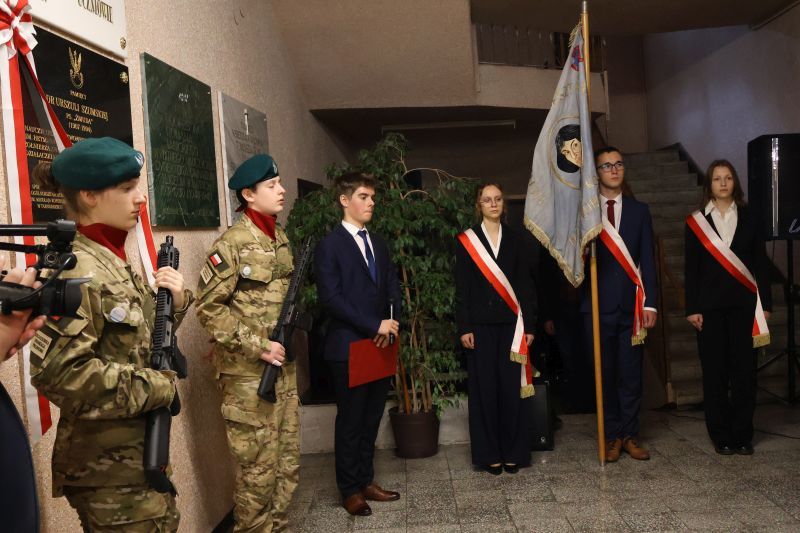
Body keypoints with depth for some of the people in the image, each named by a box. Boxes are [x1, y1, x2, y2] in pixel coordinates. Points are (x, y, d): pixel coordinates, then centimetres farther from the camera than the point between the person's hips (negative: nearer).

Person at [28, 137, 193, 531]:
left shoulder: (115, 263, 8)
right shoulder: (79, 270, -19)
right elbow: (57, 371, -29)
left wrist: (173, 303, -4)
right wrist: (158, 387, -21)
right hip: (108, 468, -9)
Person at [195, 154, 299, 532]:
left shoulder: (281, 239, 11)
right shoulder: (232, 244, -13)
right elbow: (209, 307, -16)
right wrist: (256, 346, -18)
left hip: (283, 369, 7)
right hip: (248, 375, -7)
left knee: (287, 463, 15)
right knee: (257, 467, 3)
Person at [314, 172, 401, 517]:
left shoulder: (378, 244, 14)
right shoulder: (329, 245, -7)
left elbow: (392, 288, 13)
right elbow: (331, 298, -16)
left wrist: (390, 325, -5)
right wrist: (375, 325, -17)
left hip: (380, 345, 6)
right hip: (349, 347, -6)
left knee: (371, 419, 14)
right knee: (350, 421, 6)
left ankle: (366, 480, 28)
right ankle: (350, 489, 20)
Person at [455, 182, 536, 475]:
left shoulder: (516, 238, 8)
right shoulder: (467, 240, 3)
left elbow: (525, 284, 7)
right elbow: (462, 288, 0)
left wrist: (529, 325, 1)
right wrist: (464, 328, -6)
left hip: (511, 323, 1)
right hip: (480, 324, -1)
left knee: (512, 386, 2)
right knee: (484, 388, 3)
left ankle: (513, 452, 16)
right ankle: (489, 454, 15)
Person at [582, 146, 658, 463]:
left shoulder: (639, 211, 10)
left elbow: (648, 259, 6)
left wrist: (650, 303, -1)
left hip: (631, 306, 2)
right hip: (598, 306, -2)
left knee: (631, 374, 6)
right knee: (605, 374, 6)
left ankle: (630, 436, 19)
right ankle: (612, 436, 18)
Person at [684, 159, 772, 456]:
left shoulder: (748, 218, 8)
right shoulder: (697, 221, 4)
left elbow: (760, 262, 7)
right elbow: (691, 268, 2)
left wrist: (765, 303, 2)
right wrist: (692, 308, -4)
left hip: (743, 304, 1)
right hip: (710, 306, -1)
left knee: (745, 370, 2)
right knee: (715, 372, 2)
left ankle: (742, 435, 14)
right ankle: (720, 435, 13)